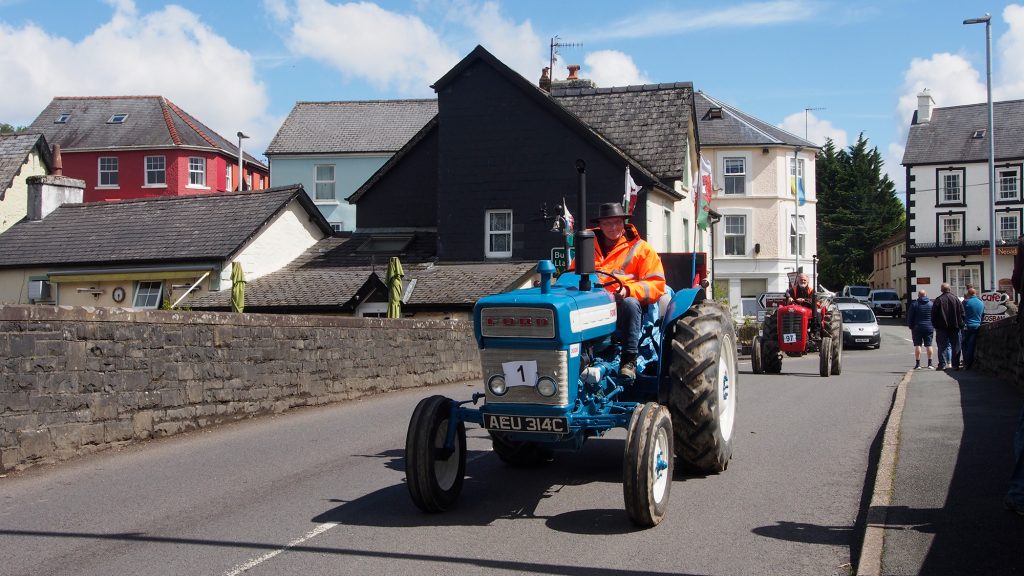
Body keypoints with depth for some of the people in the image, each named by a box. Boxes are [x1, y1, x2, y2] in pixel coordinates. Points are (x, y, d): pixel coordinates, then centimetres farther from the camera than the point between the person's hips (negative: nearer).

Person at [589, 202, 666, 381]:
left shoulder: (640, 248, 12)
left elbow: (656, 285, 3)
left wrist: (628, 290, -16)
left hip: (622, 309, -2)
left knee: (630, 304, -39)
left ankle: (629, 360, -33)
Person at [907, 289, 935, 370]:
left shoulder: (914, 304, -3)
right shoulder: (931, 304, 3)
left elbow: (910, 317, -2)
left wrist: (911, 327, 7)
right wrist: (933, 327, 12)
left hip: (917, 327, -2)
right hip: (929, 328, 2)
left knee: (917, 345, 1)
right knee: (929, 345, 6)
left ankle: (918, 364, -2)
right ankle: (930, 364, 6)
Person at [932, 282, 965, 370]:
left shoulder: (938, 300, -3)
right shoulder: (956, 299, 2)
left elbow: (933, 315, -3)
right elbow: (962, 314, 3)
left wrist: (935, 325, 6)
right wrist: (961, 325, 10)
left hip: (942, 327, -1)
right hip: (955, 327, 1)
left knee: (942, 346, 2)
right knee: (955, 346, 6)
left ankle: (943, 364, -2)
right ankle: (955, 364, 4)